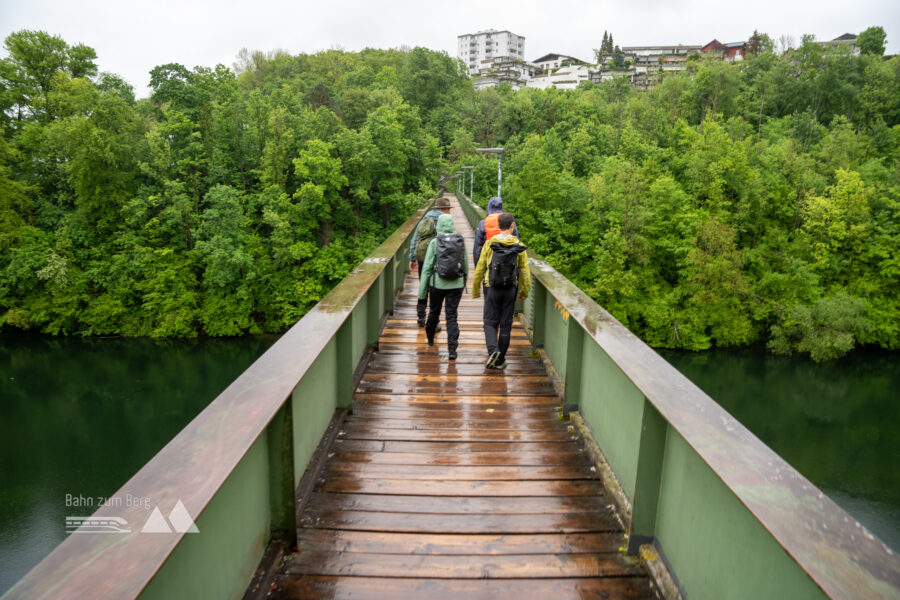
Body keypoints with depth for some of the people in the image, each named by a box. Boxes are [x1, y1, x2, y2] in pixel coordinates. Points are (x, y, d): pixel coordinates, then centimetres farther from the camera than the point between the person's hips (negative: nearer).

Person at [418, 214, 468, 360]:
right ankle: (452, 349, -5)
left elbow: (427, 267, -8)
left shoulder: (434, 242, -7)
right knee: (451, 315, 4)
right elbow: (466, 264, 7)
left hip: (437, 283, -1)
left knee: (434, 312, 20)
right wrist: (464, 282, 23)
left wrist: (421, 292, -3)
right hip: (456, 284, 1)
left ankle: (430, 338, 43)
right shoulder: (461, 241, -1)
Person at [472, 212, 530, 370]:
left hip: (492, 289, -1)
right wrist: (525, 291, 11)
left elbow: (480, 268, -2)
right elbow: (525, 271, -1)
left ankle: (493, 350, -14)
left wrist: (475, 288, 8)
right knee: (505, 324, 9)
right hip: (510, 290, 1)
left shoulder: (489, 244, -5)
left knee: (490, 323, 9)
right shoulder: (519, 246, -3)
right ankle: (500, 360, 15)